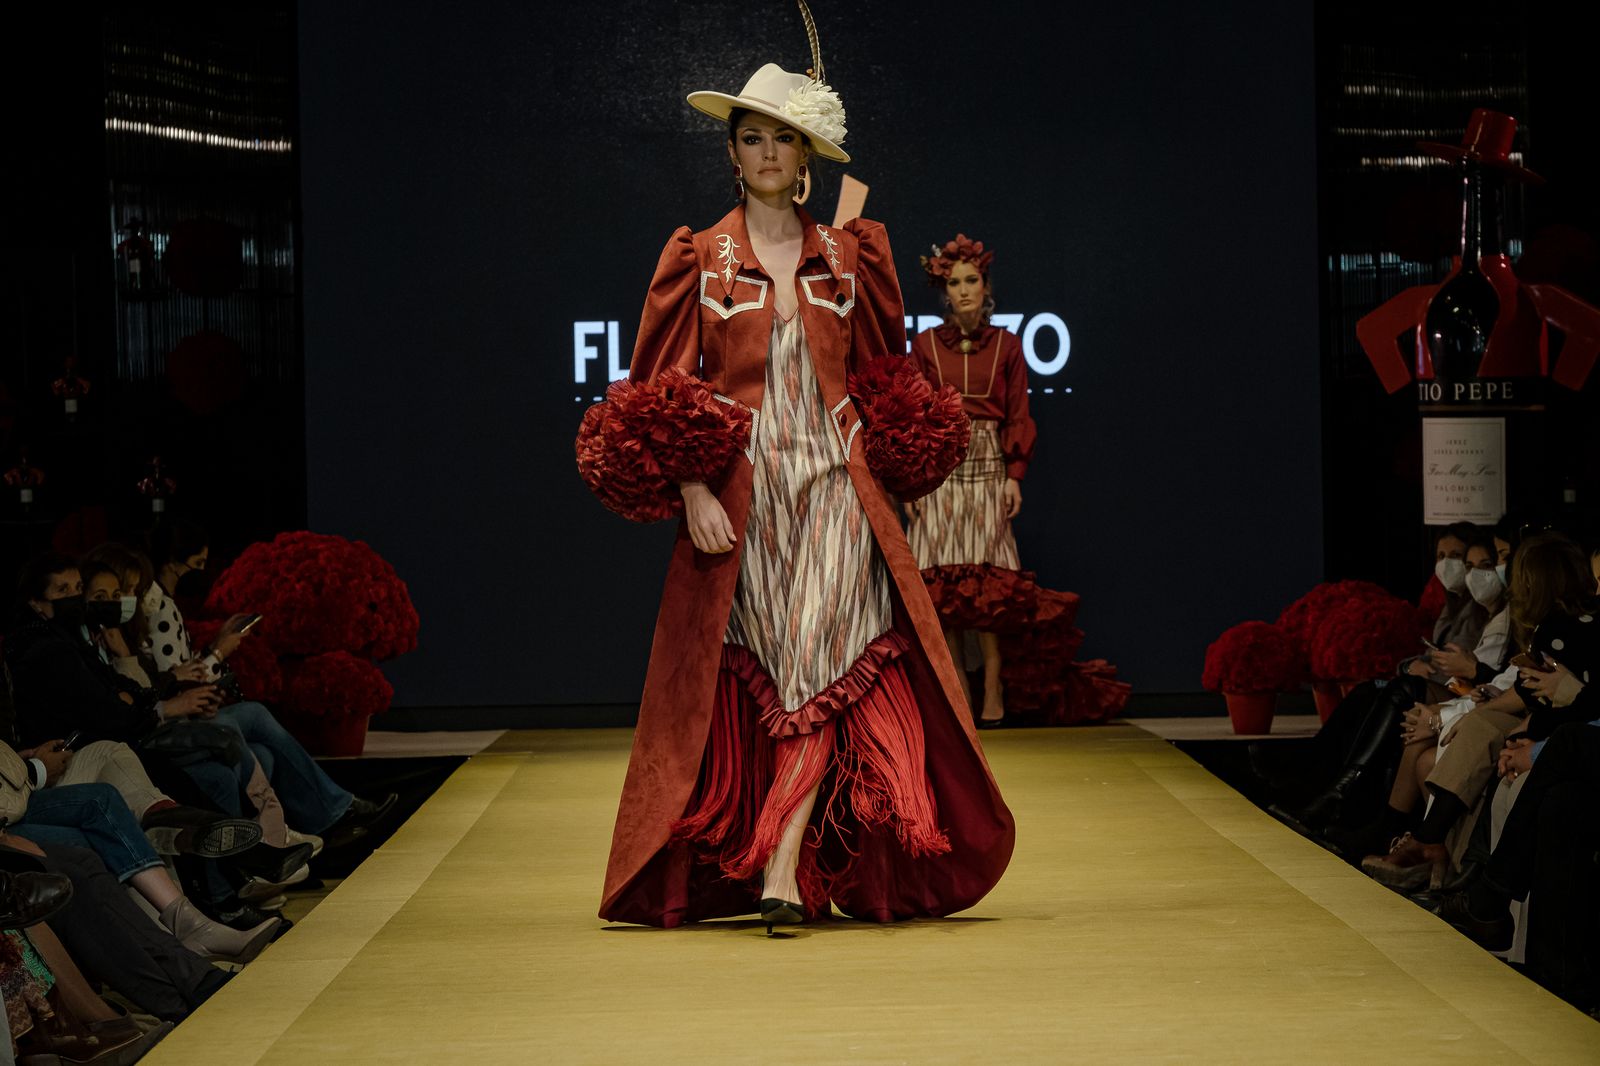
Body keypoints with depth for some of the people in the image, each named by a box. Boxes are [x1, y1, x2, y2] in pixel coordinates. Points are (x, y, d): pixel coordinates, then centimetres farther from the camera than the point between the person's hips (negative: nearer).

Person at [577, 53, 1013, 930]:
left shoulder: (846, 258, 10)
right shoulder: (699, 259, 5)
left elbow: (881, 373, 21)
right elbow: (665, 390, 0)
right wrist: (692, 491, -9)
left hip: (833, 492, 1)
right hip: (740, 497, -1)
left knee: (820, 671, -12)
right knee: (761, 684, 2)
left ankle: (780, 871, -17)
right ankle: (796, 868, 15)